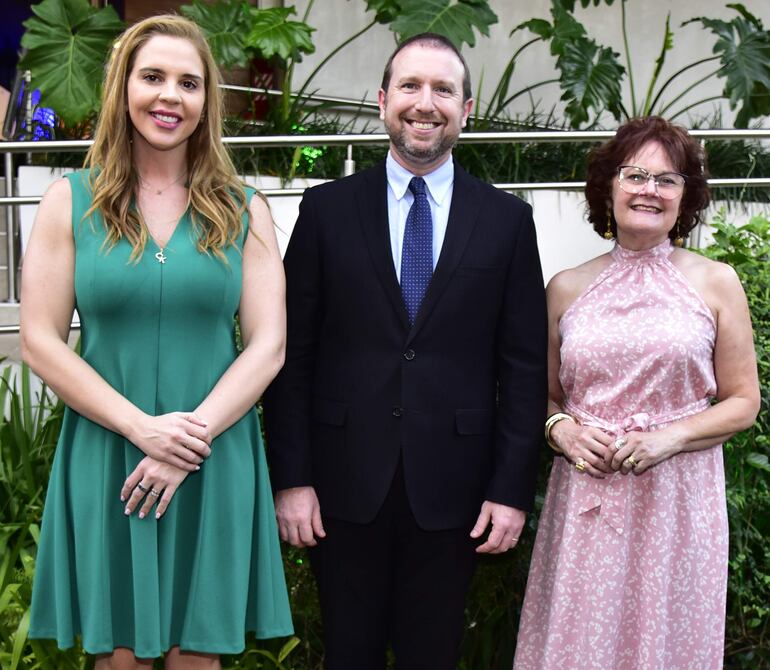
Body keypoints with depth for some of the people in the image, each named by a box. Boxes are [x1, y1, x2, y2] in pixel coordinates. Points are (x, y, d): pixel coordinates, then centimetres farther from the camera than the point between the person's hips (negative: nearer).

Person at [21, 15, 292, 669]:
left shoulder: (243, 211, 4)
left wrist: (192, 436, -13)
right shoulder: (71, 201, 2)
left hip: (214, 463, 1)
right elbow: (40, 342, -3)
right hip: (104, 461, 0)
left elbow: (268, 346, -1)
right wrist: (142, 427, -14)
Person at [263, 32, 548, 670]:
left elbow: (524, 365, 1)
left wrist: (512, 488, -3)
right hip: (346, 485, 0)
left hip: (451, 492, 0)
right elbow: (293, 353, 0)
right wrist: (290, 477, -5)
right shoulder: (329, 209, 2)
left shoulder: (507, 219, 3)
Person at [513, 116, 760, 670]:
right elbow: (543, 392, 15)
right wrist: (559, 426, -7)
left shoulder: (716, 283, 2)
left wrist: (672, 436, -12)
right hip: (585, 497, 1)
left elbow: (743, 402, 4)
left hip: (677, 499, -1)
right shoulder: (567, 288, 7)